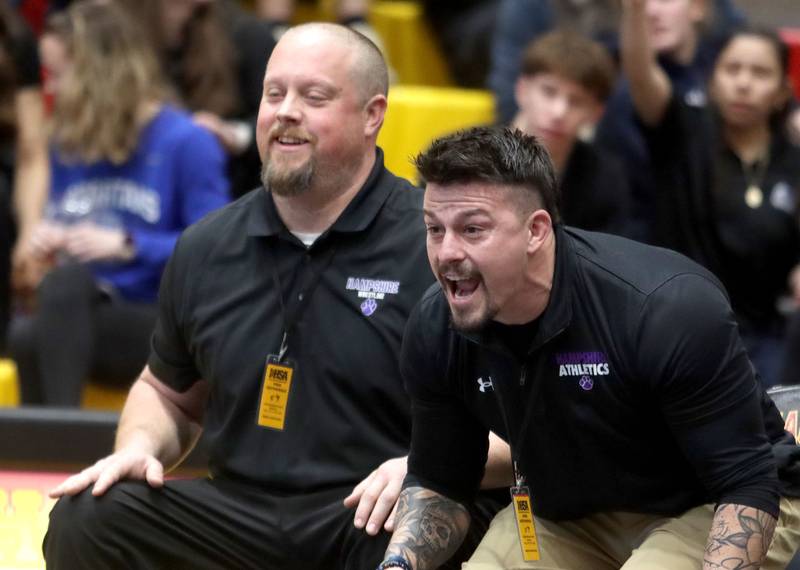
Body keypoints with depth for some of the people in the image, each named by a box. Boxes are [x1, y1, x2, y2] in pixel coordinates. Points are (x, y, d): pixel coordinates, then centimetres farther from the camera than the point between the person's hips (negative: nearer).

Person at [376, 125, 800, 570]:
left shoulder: (670, 308, -31)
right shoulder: (433, 332, -13)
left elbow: (748, 486, -27)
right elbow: (439, 484, 2)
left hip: (708, 512, -5)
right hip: (566, 516, 5)